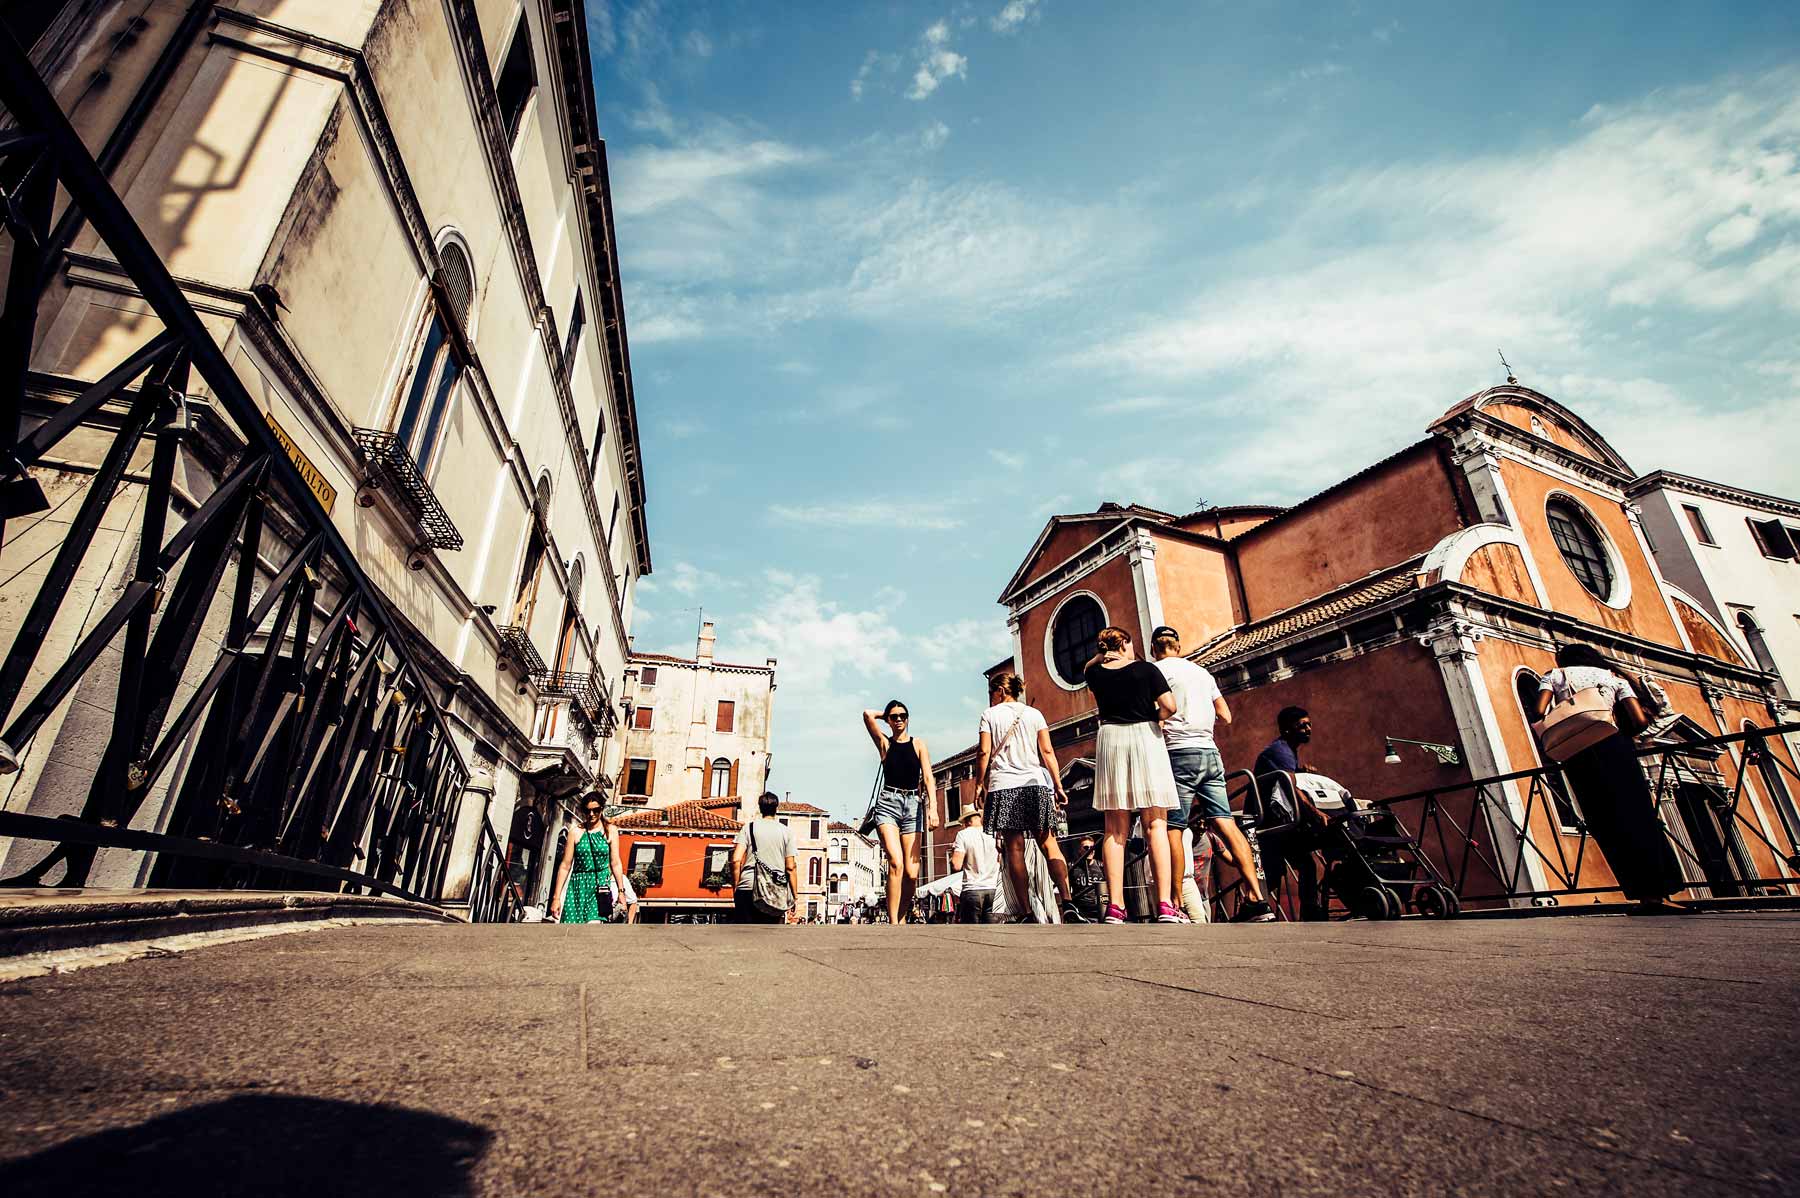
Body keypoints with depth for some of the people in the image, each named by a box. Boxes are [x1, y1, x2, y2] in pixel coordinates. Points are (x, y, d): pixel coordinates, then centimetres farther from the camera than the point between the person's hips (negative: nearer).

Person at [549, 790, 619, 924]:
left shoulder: (610, 831, 3)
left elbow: (615, 863, 4)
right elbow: (565, 865, 4)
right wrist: (556, 898, 3)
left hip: (600, 885, -2)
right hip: (577, 884, 2)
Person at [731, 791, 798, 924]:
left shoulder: (748, 827, 6)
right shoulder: (786, 832, 7)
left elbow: (736, 860, -2)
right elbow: (790, 867, 5)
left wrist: (735, 888, 8)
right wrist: (794, 897, 11)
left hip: (748, 888, 0)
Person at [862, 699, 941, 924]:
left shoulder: (918, 745, 11)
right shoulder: (884, 743, 10)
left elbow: (928, 778, 2)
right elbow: (868, 715, -2)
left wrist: (933, 807, -11)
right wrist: (886, 715, 16)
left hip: (913, 805, 2)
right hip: (888, 803, -1)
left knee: (912, 873, -6)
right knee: (896, 863, -20)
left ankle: (901, 919, 12)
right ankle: (893, 923, -16)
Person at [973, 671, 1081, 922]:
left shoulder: (990, 714, 6)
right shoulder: (1034, 713, 12)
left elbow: (984, 753, -2)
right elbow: (1047, 752, 6)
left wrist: (979, 784, 6)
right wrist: (1058, 785, 7)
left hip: (1003, 787, -2)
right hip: (1036, 784, 2)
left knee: (1014, 849, -2)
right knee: (1049, 844, 1)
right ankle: (1068, 903, -15)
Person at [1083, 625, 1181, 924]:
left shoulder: (1095, 673, 8)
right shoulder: (1146, 669, 0)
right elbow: (1169, 706, -7)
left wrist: (1101, 655, 18)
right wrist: (1153, 719, 11)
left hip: (1110, 740, 2)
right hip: (1145, 738, -2)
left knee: (1115, 830, 2)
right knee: (1156, 825, -2)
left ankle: (1115, 907, -4)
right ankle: (1165, 906, -9)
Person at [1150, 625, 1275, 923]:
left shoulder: (1157, 670, -1)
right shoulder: (1201, 671, 19)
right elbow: (1225, 716, 20)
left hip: (1180, 753, -6)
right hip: (1210, 752, 6)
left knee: (1173, 828, -4)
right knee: (1224, 823, 2)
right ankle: (1258, 899, -4)